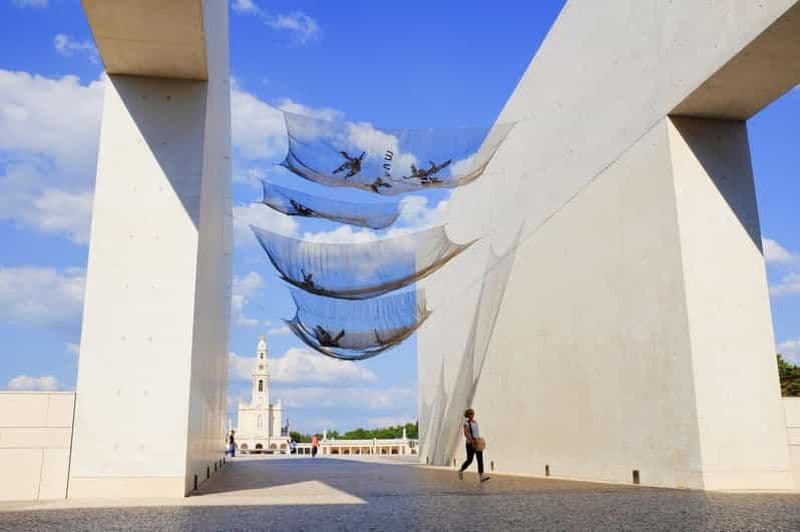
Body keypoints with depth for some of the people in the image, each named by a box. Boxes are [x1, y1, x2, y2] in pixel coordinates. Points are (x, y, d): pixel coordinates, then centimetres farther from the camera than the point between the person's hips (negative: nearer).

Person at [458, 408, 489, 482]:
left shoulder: (475, 422, 12)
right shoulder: (466, 423, -8)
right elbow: (466, 433, -18)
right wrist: (472, 440, -29)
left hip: (477, 443, 6)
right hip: (470, 443, -6)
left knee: (480, 459, -6)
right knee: (469, 460, 2)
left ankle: (481, 475, -10)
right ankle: (461, 471, 26)